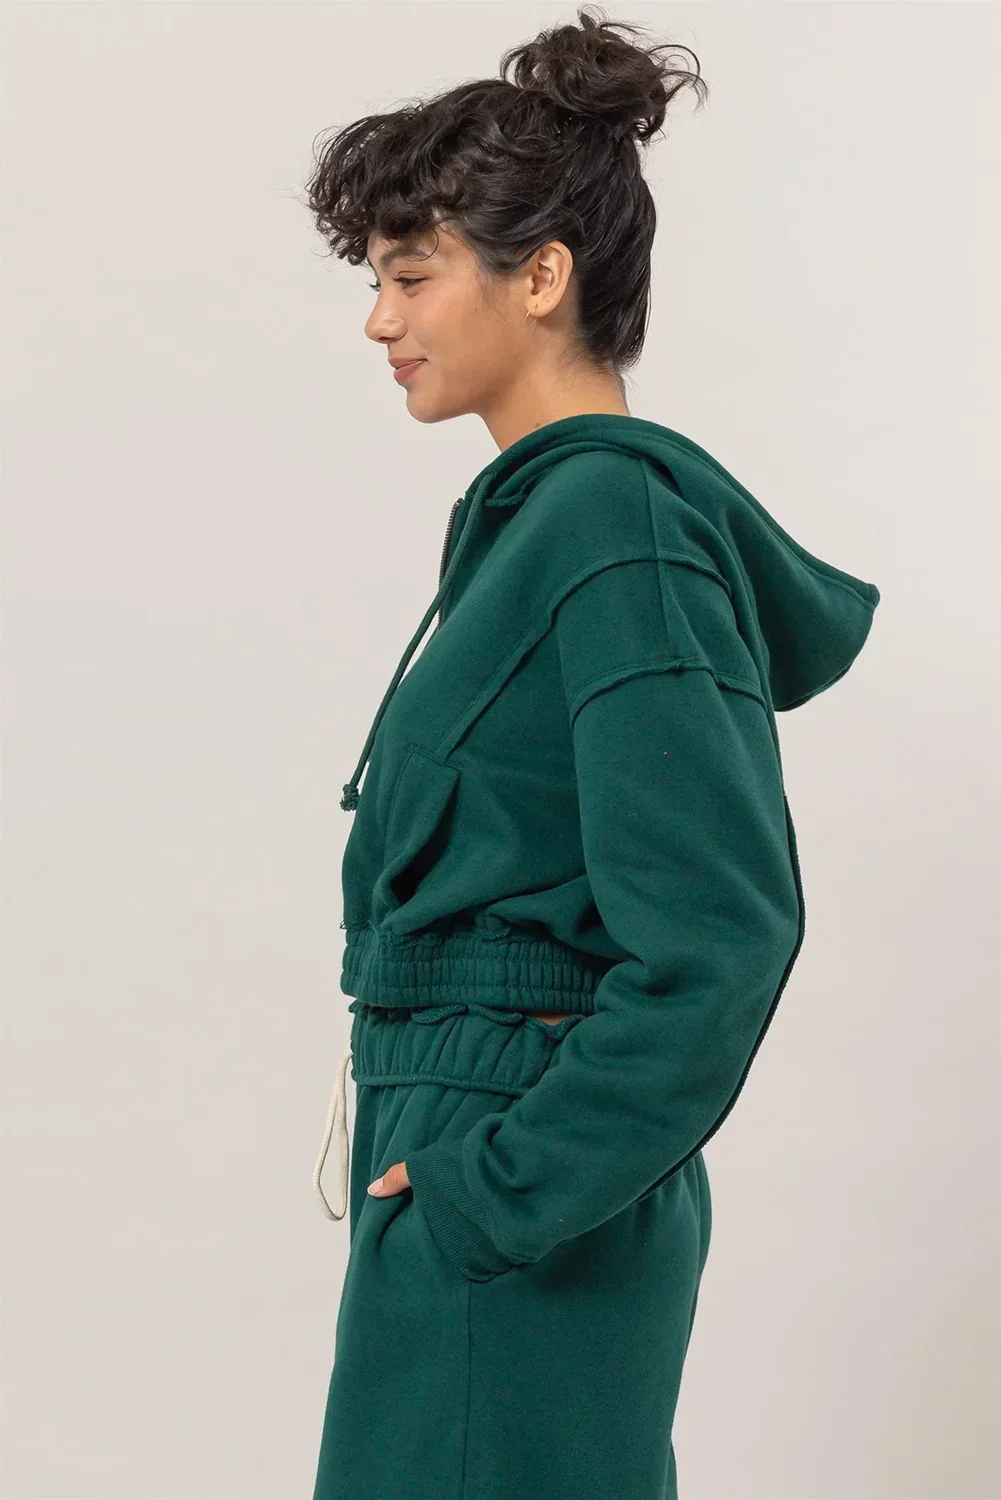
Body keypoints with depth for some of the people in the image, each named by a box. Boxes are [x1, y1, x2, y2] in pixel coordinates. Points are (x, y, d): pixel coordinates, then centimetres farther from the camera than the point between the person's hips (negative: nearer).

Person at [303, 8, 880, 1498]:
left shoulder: (615, 528, -17)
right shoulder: (535, 512, 11)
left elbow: (723, 928, -24)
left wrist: (506, 1184, -19)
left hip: (523, 1219, -9)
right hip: (473, 1172, 9)